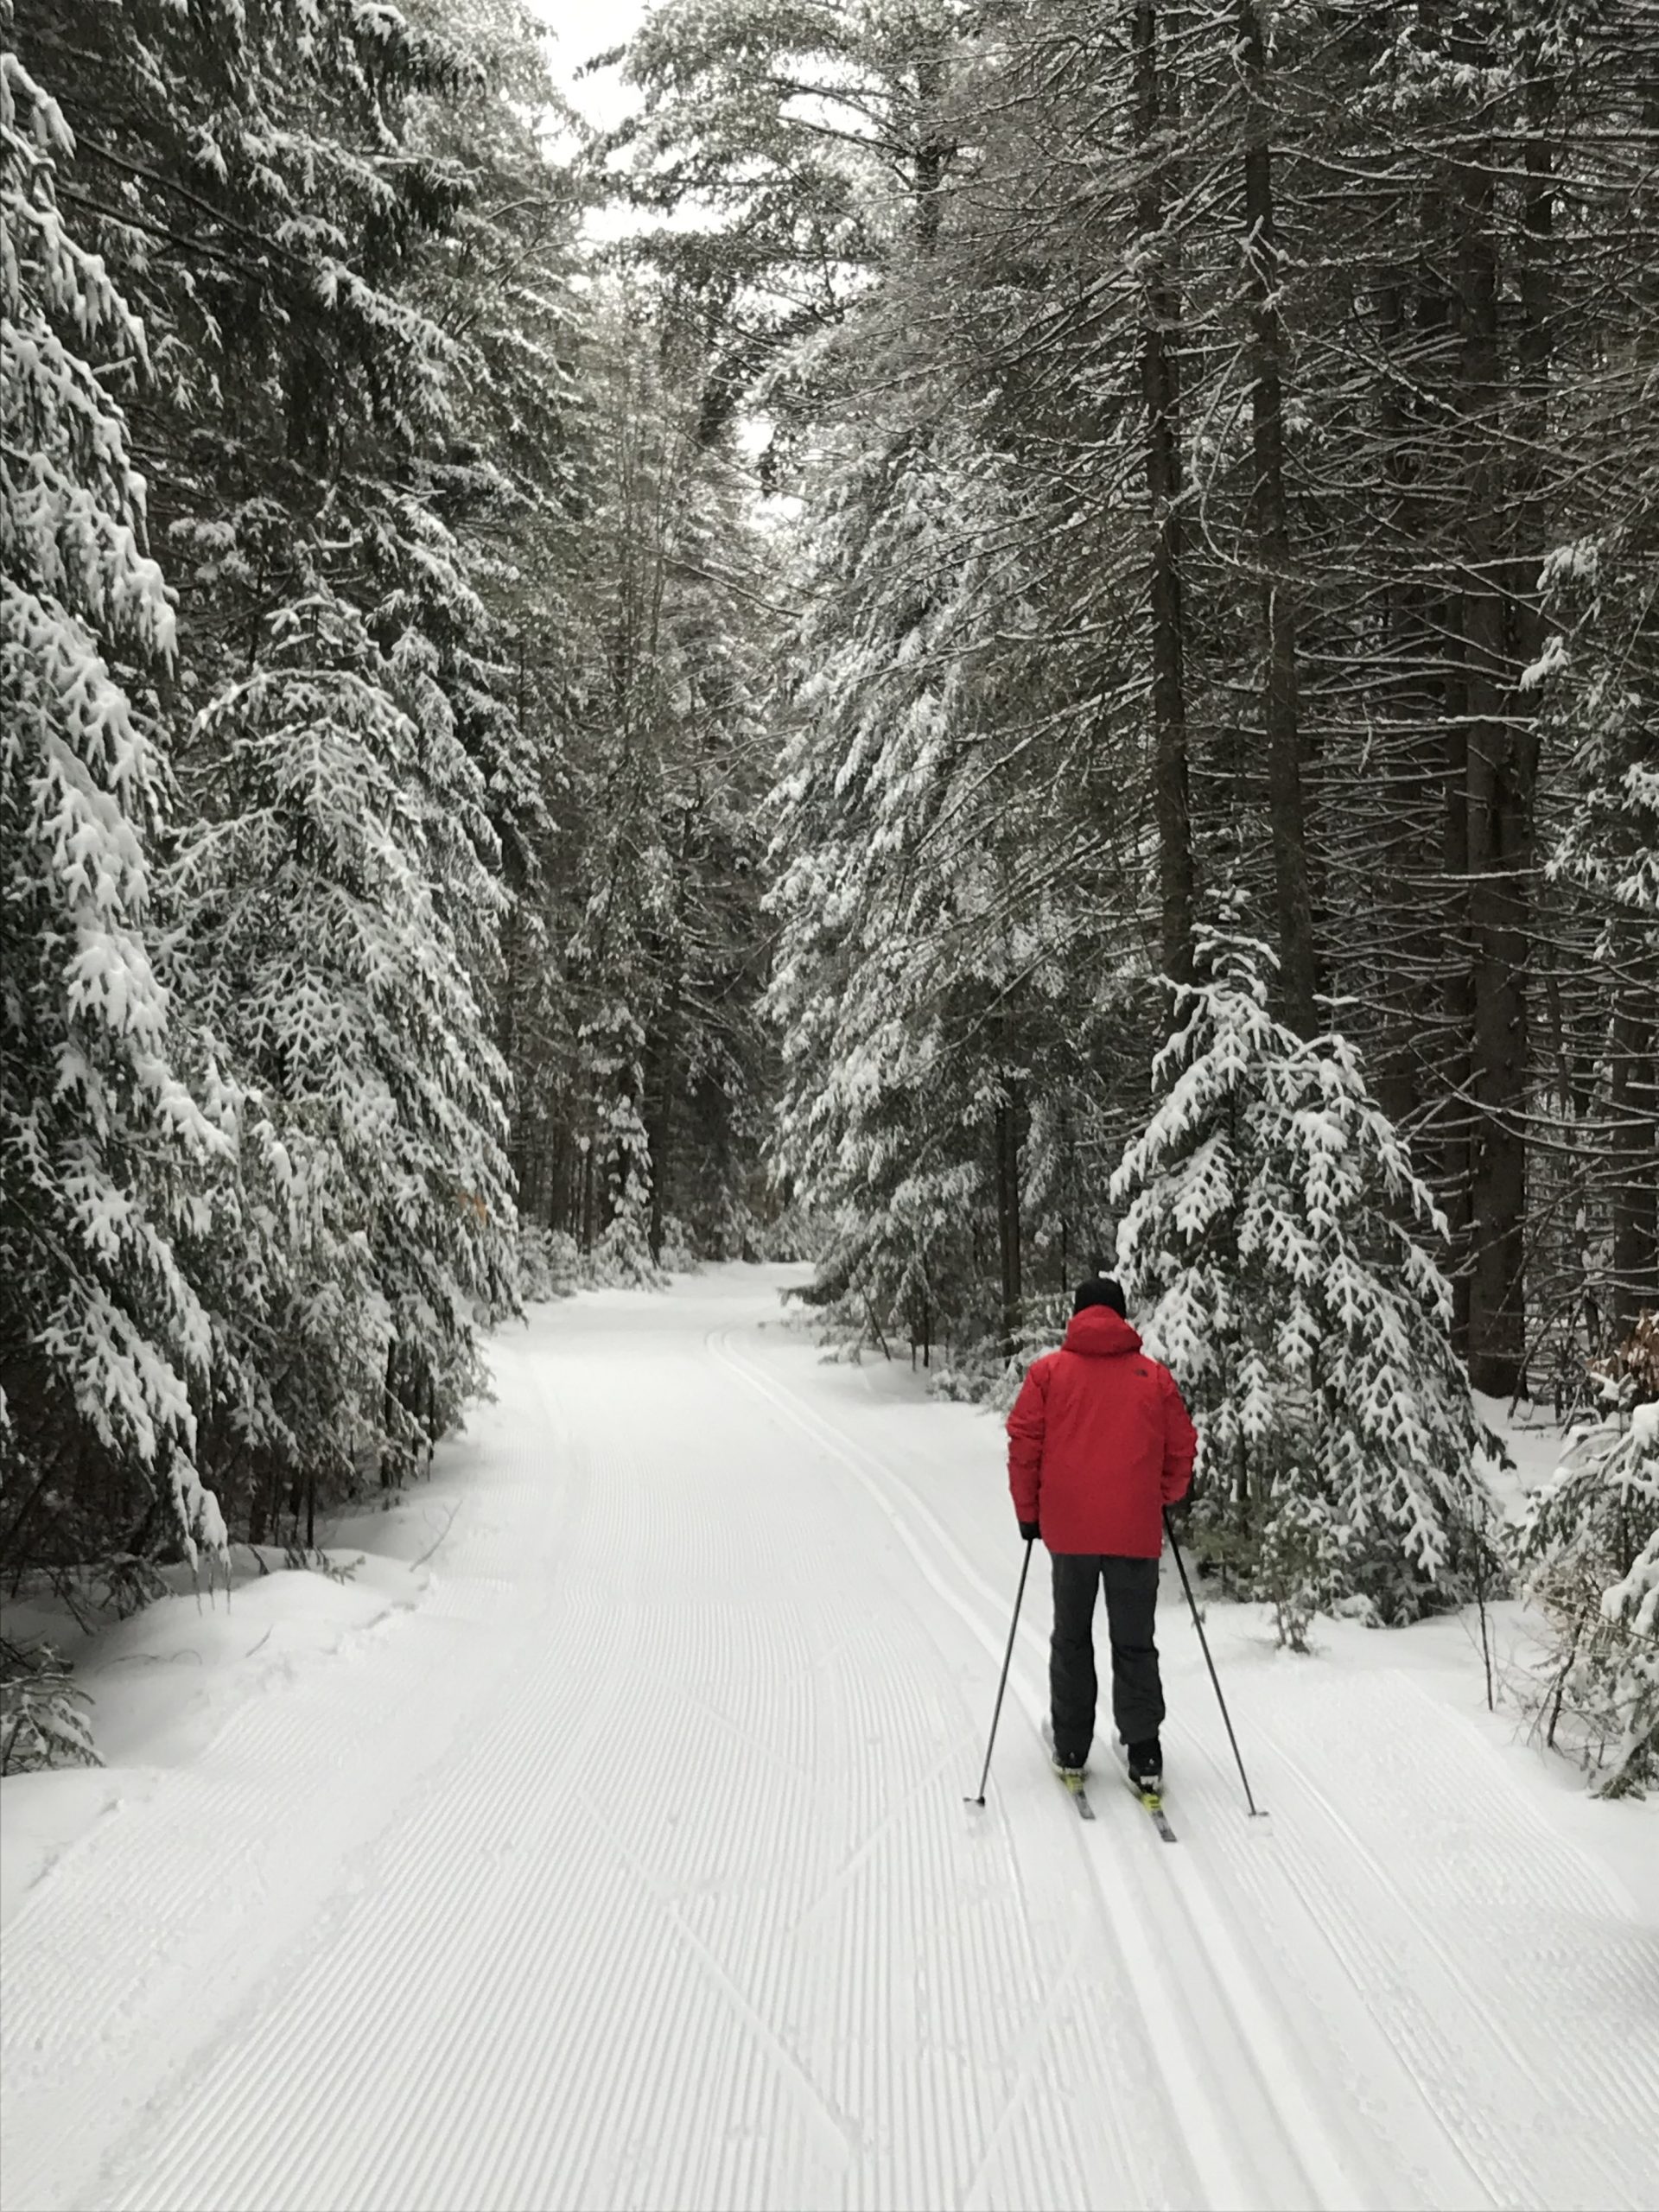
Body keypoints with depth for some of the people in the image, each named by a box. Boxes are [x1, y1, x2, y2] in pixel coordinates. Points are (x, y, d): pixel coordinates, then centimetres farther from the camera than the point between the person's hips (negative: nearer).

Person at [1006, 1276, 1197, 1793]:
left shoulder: (1048, 1371, 0)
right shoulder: (1154, 1376, 2)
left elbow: (1023, 1444, -2)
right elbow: (1182, 1448, 7)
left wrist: (1028, 1512, 9)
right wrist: (1164, 1501, 23)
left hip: (1069, 1530, 0)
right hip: (1137, 1532, 0)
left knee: (1072, 1639, 15)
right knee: (1134, 1644, 9)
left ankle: (1070, 1748, 19)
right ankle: (1144, 1754, 5)